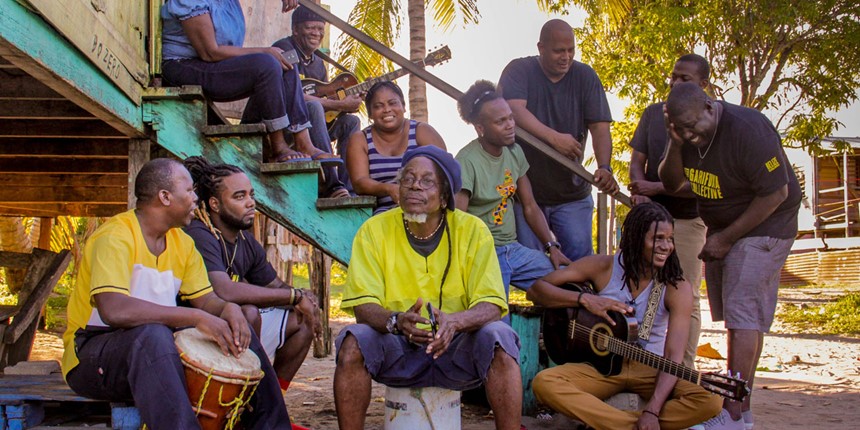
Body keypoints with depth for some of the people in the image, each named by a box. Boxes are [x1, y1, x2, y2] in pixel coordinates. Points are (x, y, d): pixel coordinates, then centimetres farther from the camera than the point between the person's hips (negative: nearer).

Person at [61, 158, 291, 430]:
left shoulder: (182, 242, 7)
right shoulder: (114, 237, -19)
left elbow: (205, 299, 7)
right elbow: (113, 309, -33)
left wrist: (228, 309, -18)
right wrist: (196, 317, -36)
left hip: (163, 348, 8)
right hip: (92, 354, -8)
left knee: (238, 332, -3)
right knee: (152, 333, -37)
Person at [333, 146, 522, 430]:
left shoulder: (472, 230, -6)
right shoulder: (374, 230, -4)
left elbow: (491, 306, -13)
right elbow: (363, 305, -10)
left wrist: (454, 321, -35)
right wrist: (397, 321, -33)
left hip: (456, 349, 0)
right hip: (397, 352, 1)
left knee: (498, 336, -30)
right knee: (353, 342, -28)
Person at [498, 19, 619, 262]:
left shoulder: (585, 77, 2)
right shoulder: (519, 71, -4)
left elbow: (600, 127, -7)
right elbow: (515, 110, -23)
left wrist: (604, 167, -25)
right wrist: (554, 138, -36)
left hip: (572, 194, 2)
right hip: (525, 191, -2)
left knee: (580, 257, -4)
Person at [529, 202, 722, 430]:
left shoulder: (676, 288, -9)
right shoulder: (602, 267, -5)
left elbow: (673, 356, -18)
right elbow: (536, 290, -5)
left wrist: (652, 411, -32)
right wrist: (584, 299, -22)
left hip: (650, 370, 0)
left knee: (710, 402, -28)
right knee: (544, 383, -29)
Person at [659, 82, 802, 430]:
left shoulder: (748, 130, -25)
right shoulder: (686, 132, -2)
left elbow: (776, 193, -22)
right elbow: (671, 184, 2)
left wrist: (726, 237, -18)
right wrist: (675, 145, -18)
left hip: (762, 227, -7)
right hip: (722, 229, 7)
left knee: (742, 313, -14)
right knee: (740, 318, 8)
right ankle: (741, 401, 14)